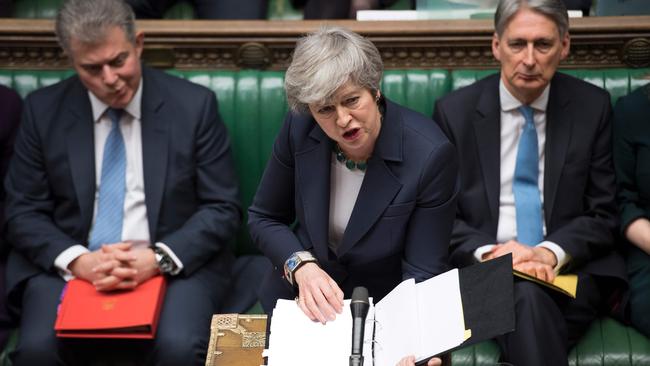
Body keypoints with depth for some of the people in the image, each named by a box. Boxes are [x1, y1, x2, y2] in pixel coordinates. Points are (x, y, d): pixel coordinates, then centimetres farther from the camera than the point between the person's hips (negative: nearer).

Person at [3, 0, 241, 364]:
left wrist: (159, 259, -16)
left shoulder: (194, 105, -1)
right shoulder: (44, 110, 3)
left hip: (175, 265, -1)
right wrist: (77, 261, -15)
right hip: (69, 268, 1)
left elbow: (222, 209, -1)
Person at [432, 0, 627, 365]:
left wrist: (551, 253, -15)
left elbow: (603, 214, 5)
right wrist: (488, 252, -16)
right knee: (527, 298, -34)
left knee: (532, 297, -33)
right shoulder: (455, 111, 3)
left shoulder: (592, 107, 4)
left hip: (570, 268, 1)